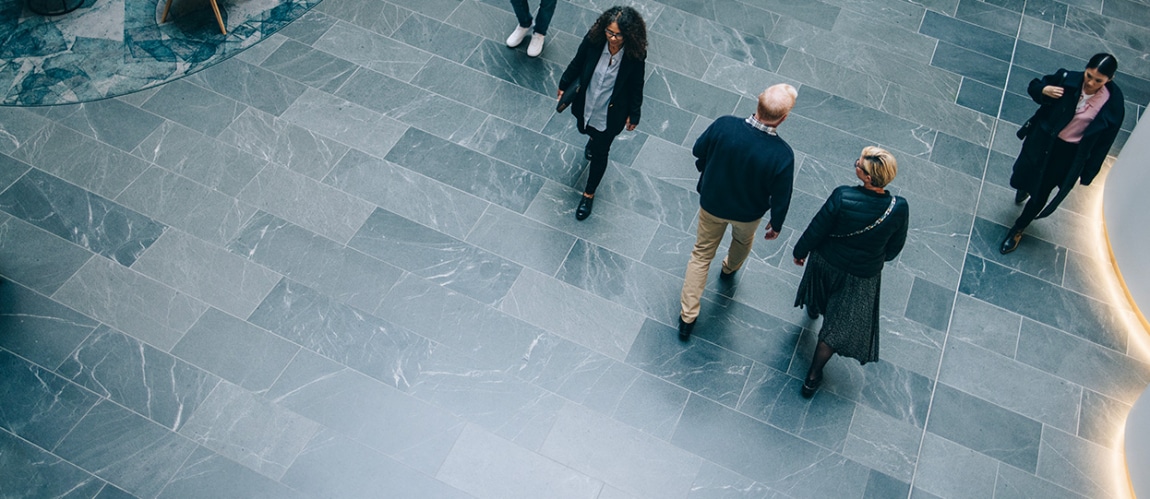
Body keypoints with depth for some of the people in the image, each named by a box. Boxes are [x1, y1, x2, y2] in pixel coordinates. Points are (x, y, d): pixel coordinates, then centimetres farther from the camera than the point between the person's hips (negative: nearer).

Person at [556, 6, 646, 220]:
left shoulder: (635, 55, -28)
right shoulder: (593, 39, -24)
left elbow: (636, 86, -12)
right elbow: (577, 64, -6)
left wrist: (634, 114, -2)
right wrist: (564, 86, 7)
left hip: (611, 113, -3)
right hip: (585, 104, 3)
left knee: (599, 154, 14)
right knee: (585, 129, 34)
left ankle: (589, 194, 39)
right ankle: (594, 138, 74)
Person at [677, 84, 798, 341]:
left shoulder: (724, 126, -30)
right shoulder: (782, 155, -34)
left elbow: (698, 151, -10)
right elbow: (781, 197, -19)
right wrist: (776, 224, 1)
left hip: (712, 202, 1)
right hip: (748, 212, 0)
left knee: (701, 255, 21)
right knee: (743, 241, 36)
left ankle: (687, 317, 25)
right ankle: (730, 269, 68)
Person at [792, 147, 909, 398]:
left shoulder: (842, 196, -32)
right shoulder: (899, 208, -26)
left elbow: (816, 230, -19)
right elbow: (895, 247, -9)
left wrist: (800, 251, 0)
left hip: (826, 262, 0)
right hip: (862, 274, 0)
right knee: (838, 326, 18)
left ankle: (813, 309, 72)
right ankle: (813, 377, 30)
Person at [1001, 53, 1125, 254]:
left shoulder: (1113, 105, -19)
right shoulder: (1067, 79, -18)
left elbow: (1103, 142, -8)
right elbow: (1034, 86, -2)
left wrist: (1087, 173, -3)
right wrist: (1044, 90, -27)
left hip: (1070, 154, -2)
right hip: (1041, 140, 2)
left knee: (1040, 195, 10)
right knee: (1020, 179, 19)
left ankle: (1018, 229, 37)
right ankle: (1024, 189, 60)